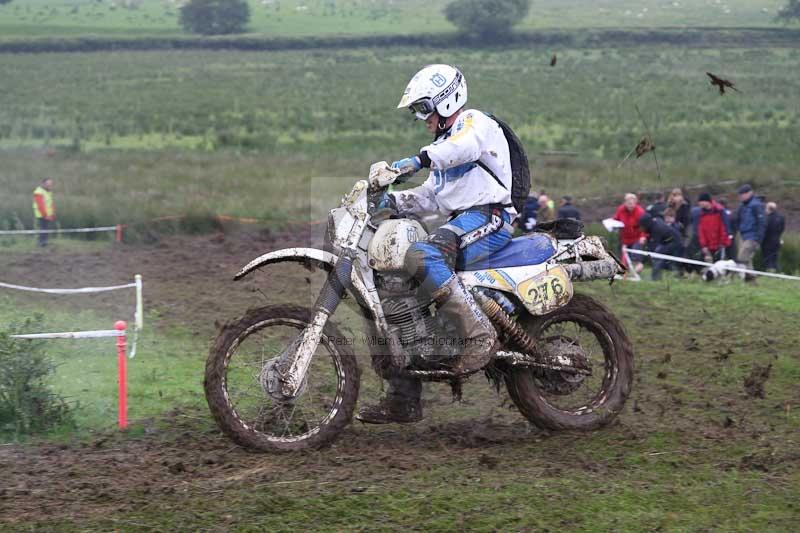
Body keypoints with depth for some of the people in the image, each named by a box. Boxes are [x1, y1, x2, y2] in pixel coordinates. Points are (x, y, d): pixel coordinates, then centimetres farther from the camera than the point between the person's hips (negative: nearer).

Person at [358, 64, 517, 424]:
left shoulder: (475, 122, 0)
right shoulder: (446, 143, 32)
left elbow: (464, 145, -25)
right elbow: (430, 196, 30)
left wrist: (418, 160, -41)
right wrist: (392, 200, 12)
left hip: (489, 217, -10)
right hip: (460, 224, 10)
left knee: (421, 258, -35)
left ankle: (479, 335, -37)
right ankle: (403, 400, 2)